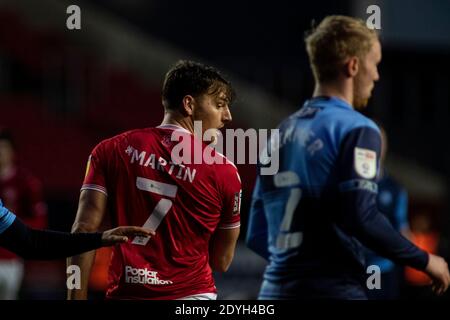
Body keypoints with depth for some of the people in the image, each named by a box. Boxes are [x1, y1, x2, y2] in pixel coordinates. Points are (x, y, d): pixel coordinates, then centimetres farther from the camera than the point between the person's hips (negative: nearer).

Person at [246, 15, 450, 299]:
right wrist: (424, 261, -6)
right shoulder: (356, 129, -6)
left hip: (275, 290, 7)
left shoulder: (282, 134, 16)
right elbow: (361, 217, -18)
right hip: (333, 291, -7)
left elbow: (257, 235, 16)